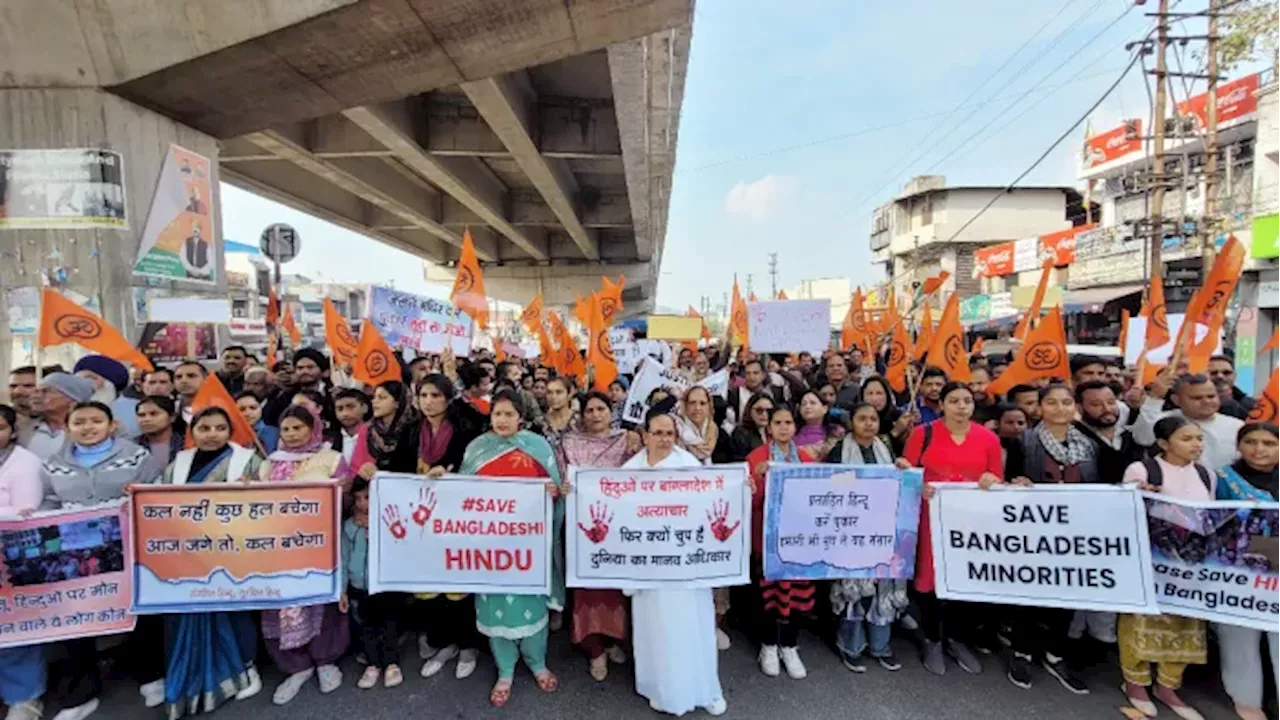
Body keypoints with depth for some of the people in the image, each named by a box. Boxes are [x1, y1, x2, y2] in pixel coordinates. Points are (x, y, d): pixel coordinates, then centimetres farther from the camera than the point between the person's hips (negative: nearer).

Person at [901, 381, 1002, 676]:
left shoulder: (989, 437, 2)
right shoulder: (923, 433, -5)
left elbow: (999, 481, 7)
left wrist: (992, 481, -15)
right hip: (933, 517, -3)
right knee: (930, 575, 3)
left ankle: (956, 639, 33)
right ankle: (932, 641, 24)